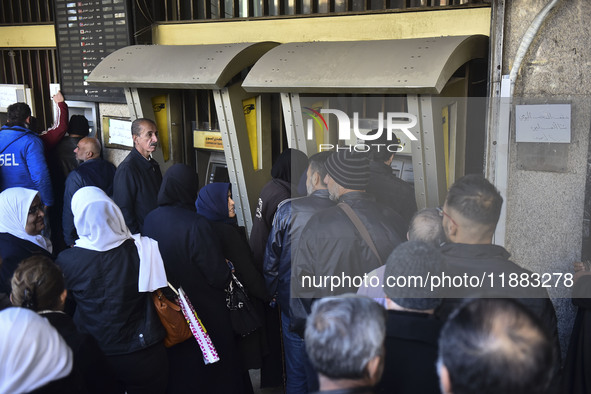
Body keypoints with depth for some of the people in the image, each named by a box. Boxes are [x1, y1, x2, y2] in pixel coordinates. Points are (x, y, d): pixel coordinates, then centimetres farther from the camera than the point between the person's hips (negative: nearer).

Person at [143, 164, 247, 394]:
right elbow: (219, 277, -24)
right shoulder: (196, 226, -28)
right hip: (205, 314, -5)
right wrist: (226, 268, -2)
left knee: (177, 368, 25)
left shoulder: (150, 220, -9)